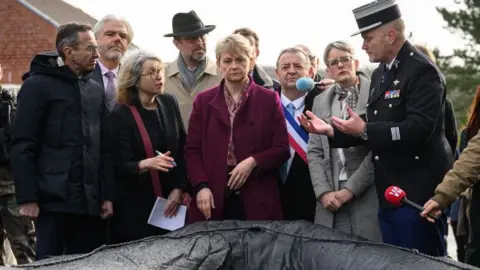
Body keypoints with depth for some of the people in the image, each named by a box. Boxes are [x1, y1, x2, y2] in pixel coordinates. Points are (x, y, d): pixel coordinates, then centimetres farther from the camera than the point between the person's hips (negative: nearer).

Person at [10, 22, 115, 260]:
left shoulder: (95, 90, 17)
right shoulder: (38, 85, -2)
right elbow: (22, 147, -7)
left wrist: (108, 195, 8)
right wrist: (27, 198, -14)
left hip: (90, 201, 6)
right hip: (53, 200, -6)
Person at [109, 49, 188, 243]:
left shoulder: (169, 103, 4)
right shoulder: (121, 114, -10)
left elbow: (182, 149, 8)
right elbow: (120, 166, -15)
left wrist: (178, 189, -2)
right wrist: (145, 164, -34)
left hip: (170, 200, 4)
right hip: (135, 205, -4)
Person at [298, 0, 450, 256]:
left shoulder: (422, 71, -14)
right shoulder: (380, 74, 14)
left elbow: (419, 129, -24)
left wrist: (364, 130, -21)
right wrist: (331, 131, 2)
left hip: (417, 193, -9)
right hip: (388, 193, 9)